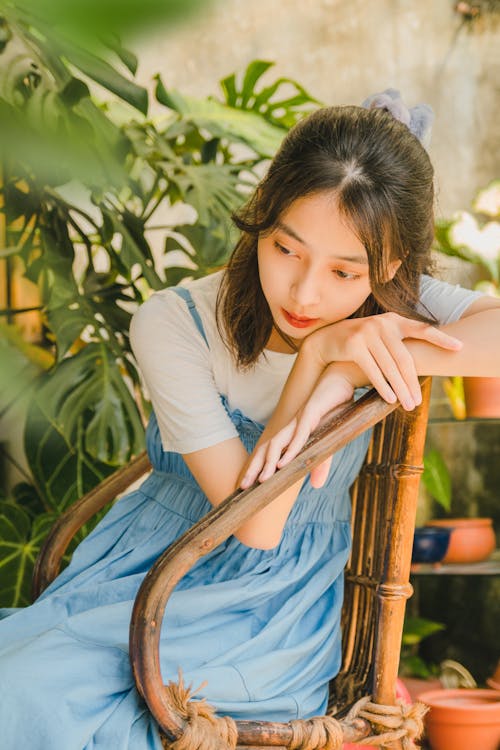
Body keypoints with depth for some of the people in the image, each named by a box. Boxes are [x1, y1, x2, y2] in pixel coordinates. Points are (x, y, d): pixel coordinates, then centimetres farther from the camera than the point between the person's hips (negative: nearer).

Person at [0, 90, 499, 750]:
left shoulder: (392, 303, -11)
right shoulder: (174, 325, -17)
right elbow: (253, 522, -21)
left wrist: (350, 372, -34)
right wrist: (317, 354, -30)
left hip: (281, 609, -1)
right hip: (156, 569, 2)